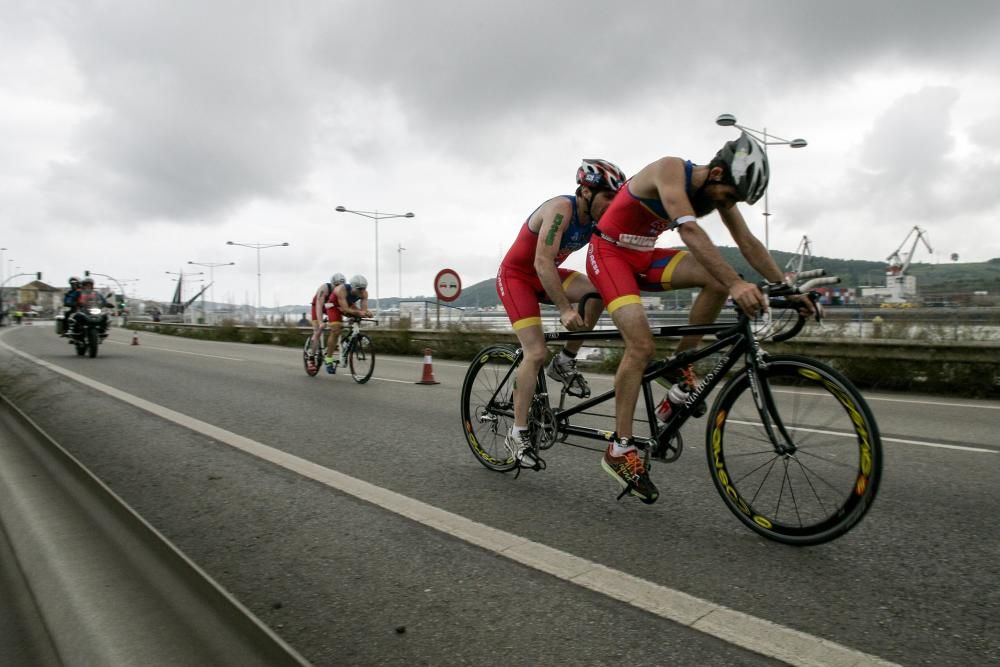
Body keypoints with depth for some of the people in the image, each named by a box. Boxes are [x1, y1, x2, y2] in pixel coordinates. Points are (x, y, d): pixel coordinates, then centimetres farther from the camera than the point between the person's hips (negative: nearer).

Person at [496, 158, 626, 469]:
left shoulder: (597, 219, -5)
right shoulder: (561, 208, -27)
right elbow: (542, 262, -36)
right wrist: (565, 309, -41)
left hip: (546, 274, 7)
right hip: (516, 274, -7)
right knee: (536, 353, -18)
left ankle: (566, 362, -4)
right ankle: (517, 434, -8)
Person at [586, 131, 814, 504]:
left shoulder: (720, 190, -1)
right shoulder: (671, 170, -24)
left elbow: (748, 243, 0)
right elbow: (690, 231, -39)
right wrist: (736, 284, -49)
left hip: (644, 257, 7)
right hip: (608, 253, -7)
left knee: (718, 278, -16)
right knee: (641, 345, -22)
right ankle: (619, 450, -14)